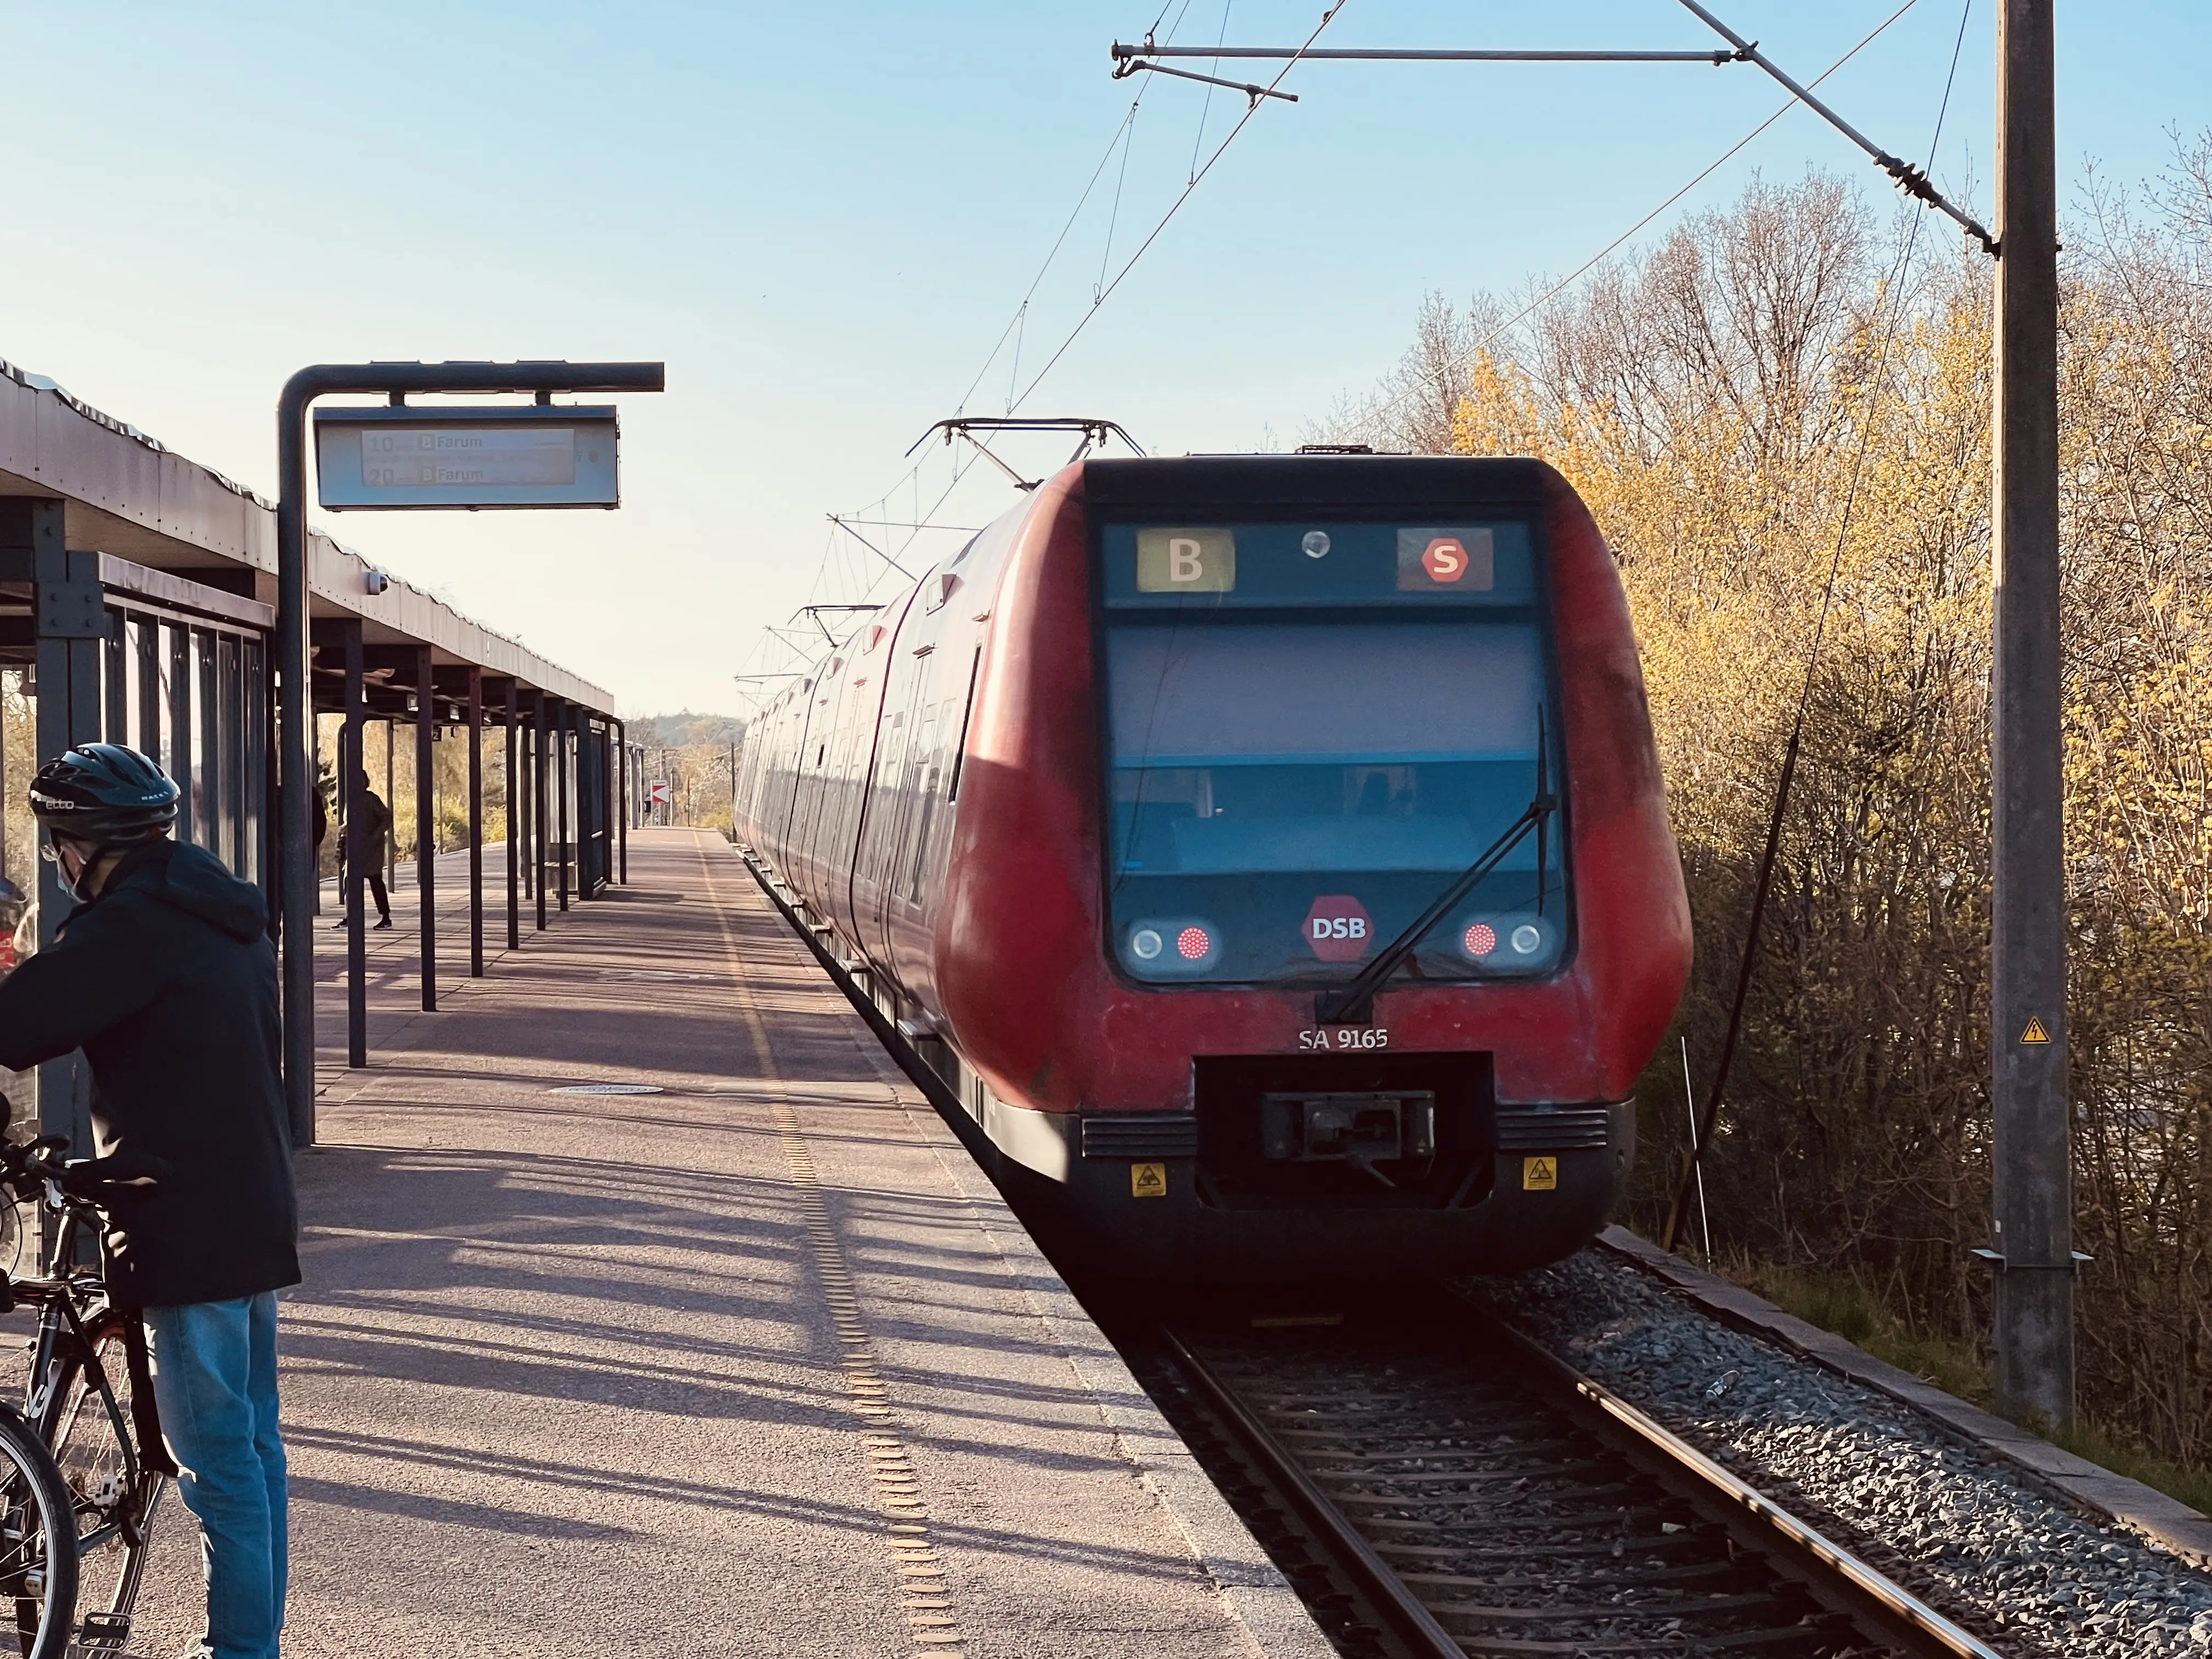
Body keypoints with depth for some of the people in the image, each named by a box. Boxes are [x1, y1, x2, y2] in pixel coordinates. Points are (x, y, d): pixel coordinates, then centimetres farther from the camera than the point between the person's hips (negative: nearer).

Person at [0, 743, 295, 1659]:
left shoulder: (134, 923, -17)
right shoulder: (225, 913, 13)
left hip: (185, 1230, -10)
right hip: (256, 1216, 10)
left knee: (218, 1462, -3)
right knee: (253, 1444, 16)